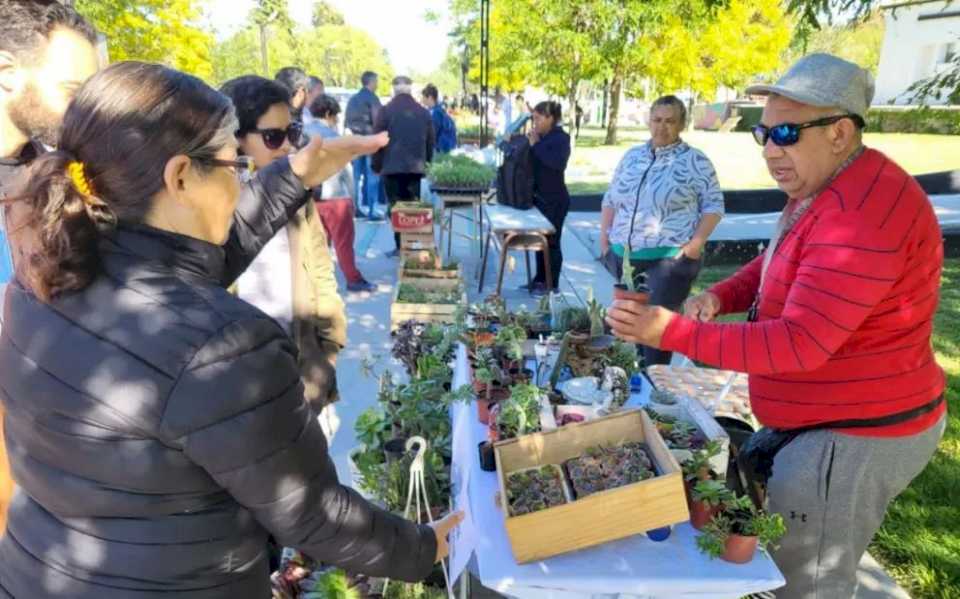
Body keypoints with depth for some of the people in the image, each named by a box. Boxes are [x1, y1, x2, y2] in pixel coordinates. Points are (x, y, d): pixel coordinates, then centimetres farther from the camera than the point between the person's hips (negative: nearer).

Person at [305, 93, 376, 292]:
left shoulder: (304, 133, 9)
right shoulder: (332, 135, -6)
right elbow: (344, 169, -6)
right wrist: (351, 196, 2)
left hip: (310, 196, 6)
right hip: (334, 195, -5)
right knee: (344, 240, 0)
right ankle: (354, 279, 3)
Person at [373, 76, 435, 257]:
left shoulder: (386, 110, -4)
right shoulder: (423, 112, 9)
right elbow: (431, 141, 13)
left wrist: (377, 165, 7)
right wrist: (426, 162, 22)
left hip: (392, 167, -3)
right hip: (416, 167, 4)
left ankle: (401, 247, -3)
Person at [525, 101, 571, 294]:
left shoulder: (561, 138, -12)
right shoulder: (540, 138, 9)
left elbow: (558, 162, -29)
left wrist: (535, 145, -22)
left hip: (554, 200, -8)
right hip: (538, 197, 8)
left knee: (551, 242, 0)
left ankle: (551, 285, 10)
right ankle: (540, 279, 26)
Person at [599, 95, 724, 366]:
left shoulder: (695, 161, -1)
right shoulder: (632, 156, 13)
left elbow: (713, 204, -1)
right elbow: (610, 198, 17)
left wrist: (695, 244, -11)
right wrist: (604, 237, 7)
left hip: (670, 258, -5)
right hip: (623, 256, 5)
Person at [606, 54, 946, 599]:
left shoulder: (862, 215, -29)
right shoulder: (823, 189, 8)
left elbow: (800, 342, -32)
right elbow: (776, 265, 18)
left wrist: (675, 333, -32)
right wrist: (721, 295, -3)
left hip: (854, 434, -10)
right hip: (816, 418, 10)